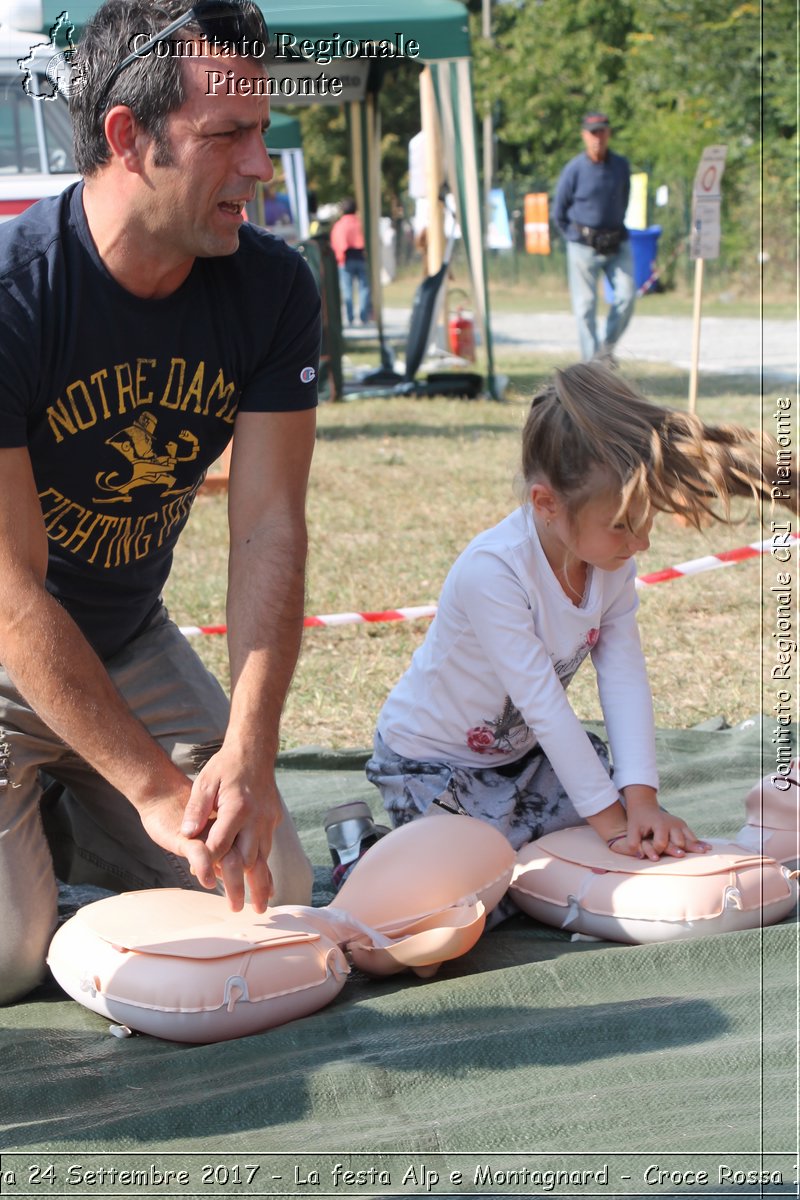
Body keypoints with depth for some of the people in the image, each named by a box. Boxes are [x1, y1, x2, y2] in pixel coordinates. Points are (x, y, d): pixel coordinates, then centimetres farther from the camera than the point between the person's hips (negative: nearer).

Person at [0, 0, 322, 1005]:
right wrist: (156, 788, -28)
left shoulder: (272, 289, -10)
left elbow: (268, 528, -13)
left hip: (130, 645, 5)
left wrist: (247, 753, -26)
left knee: (273, 899, -1)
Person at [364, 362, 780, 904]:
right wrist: (610, 816, -30)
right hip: (431, 760, -7)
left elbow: (626, 680, -16)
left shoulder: (614, 564, -13)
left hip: (525, 751, 7)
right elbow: (544, 704, -34)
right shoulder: (491, 572, -36)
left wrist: (641, 798, -27)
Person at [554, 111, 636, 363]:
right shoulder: (574, 169, -8)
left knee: (627, 296, -8)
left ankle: (607, 347, 12)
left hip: (617, 244, 3)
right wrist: (577, 236, 7)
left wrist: (615, 230, 15)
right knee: (586, 305, -2)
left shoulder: (621, 165, 3)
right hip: (584, 247, -3)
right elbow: (558, 212, 2)